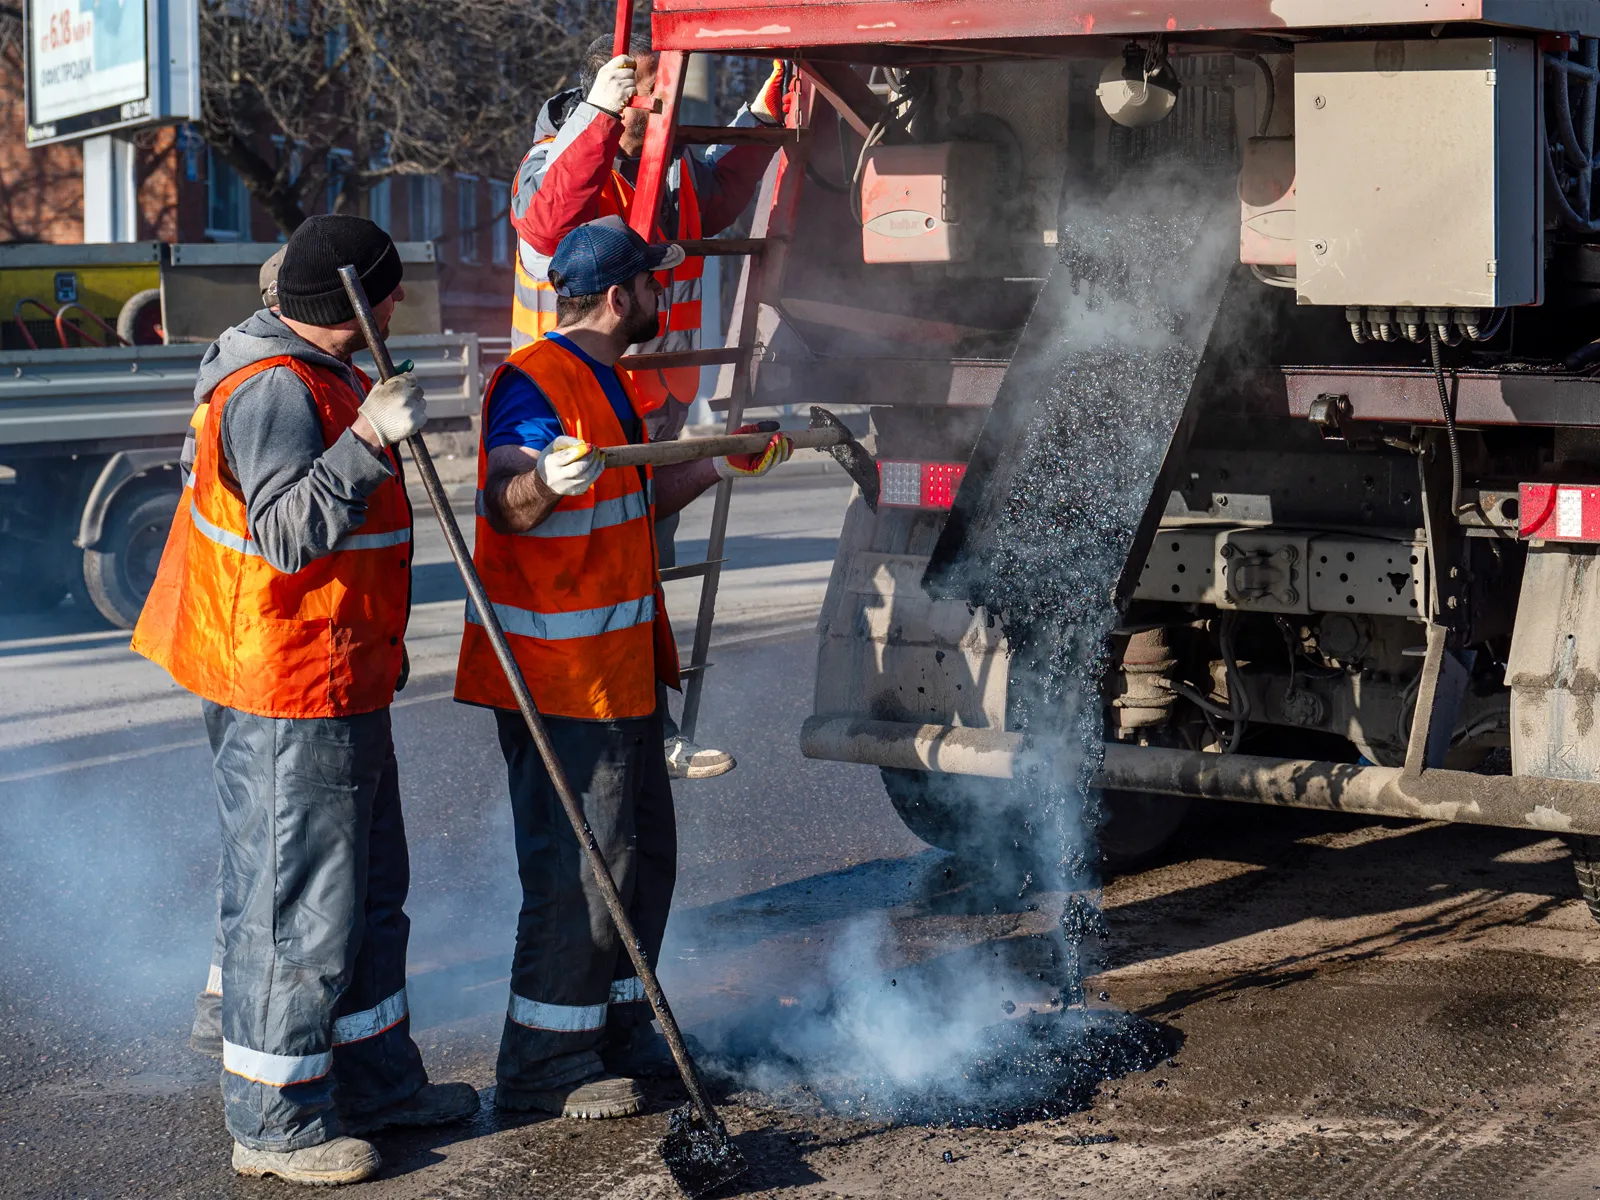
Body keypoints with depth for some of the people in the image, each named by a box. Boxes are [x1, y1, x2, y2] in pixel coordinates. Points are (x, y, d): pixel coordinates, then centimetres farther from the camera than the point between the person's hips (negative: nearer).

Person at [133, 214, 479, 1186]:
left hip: (341, 686, 11)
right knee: (298, 905, -2)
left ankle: (374, 1078, 33)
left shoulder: (319, 375, 13)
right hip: (285, 701, -11)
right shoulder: (275, 390, -21)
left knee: (370, 890, 20)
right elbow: (288, 532, -32)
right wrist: (368, 439, -36)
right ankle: (275, 1122, 8)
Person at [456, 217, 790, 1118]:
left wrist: (716, 468, 24)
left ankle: (617, 1033, 30)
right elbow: (508, 507, -29)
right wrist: (543, 480, -49)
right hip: (559, 676, -10)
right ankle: (543, 1067, 2)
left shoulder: (608, 382, 16)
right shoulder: (536, 384, -16)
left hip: (619, 668, 10)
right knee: (578, 865, -7)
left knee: (644, 852, 16)